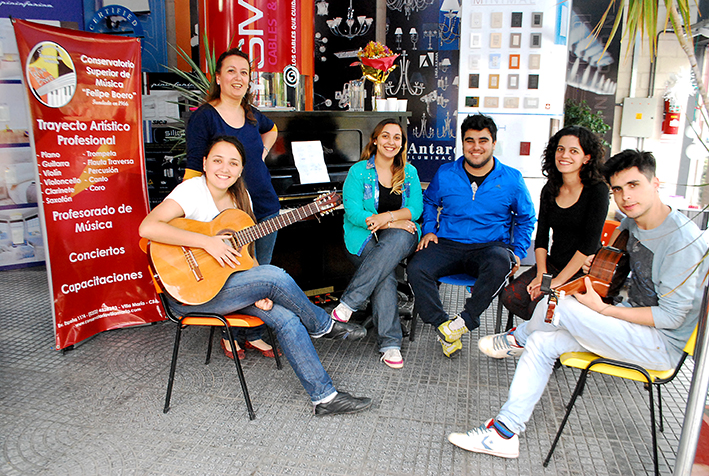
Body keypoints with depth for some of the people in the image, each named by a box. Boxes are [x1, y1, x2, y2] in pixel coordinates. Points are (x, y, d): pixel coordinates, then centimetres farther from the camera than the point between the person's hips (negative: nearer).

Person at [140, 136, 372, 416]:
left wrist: (262, 291, -7)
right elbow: (147, 227, -29)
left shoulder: (241, 198, 6)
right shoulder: (192, 190, -14)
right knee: (275, 276, -26)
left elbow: (246, 251, 10)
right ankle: (324, 326, -1)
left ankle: (324, 397, -10)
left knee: (285, 316, -18)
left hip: (229, 283, 7)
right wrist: (206, 241, -30)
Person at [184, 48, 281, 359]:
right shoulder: (203, 117, -9)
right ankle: (230, 334, 27)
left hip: (265, 206, 6)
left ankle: (253, 335, 27)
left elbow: (271, 129, 33)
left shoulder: (252, 115, 9)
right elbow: (194, 170, -11)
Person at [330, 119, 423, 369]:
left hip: (399, 237, 2)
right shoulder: (359, 171, 2)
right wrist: (393, 223, -14)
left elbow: (415, 209, 1)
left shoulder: (409, 172, 13)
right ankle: (390, 344, -27)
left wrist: (387, 217, -18)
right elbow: (353, 212, -9)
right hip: (364, 238, -2)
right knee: (385, 274, -32)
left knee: (398, 239, -36)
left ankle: (348, 302, -31)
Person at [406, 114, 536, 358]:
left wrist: (518, 251, 4)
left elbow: (526, 218, 17)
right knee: (416, 268, -27)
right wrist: (429, 230, 9)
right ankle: (443, 325, -14)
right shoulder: (445, 174, 7)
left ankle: (465, 320, -22)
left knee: (500, 262, -37)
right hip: (447, 245, 2)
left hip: (490, 246, -1)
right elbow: (429, 202, 25)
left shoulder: (511, 179, 4)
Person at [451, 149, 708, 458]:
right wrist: (597, 258, 7)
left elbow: (671, 316, -22)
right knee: (541, 342, -8)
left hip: (663, 343, -8)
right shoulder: (633, 222, 3)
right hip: (634, 322, 8)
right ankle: (504, 432, -4)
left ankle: (518, 339, 13)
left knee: (559, 307, -24)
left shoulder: (683, 241, -22)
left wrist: (601, 308, -22)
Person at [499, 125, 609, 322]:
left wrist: (557, 281, -19)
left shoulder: (597, 190, -10)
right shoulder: (550, 190, 7)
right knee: (509, 296, -13)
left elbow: (590, 243, -17)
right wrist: (541, 275, -8)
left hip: (583, 271, -6)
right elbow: (541, 239, 7)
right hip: (552, 265, 6)